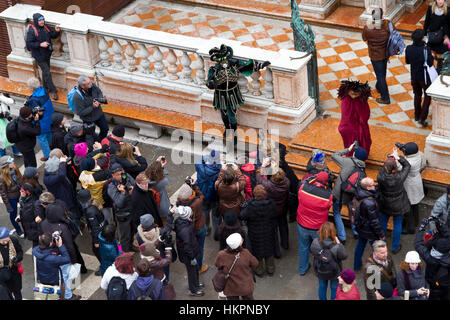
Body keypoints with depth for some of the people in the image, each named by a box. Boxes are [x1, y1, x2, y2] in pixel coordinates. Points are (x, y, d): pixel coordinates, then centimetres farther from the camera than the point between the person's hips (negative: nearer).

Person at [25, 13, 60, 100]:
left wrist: (57, 31, -10)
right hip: (39, 55, -7)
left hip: (47, 54, 7)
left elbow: (53, 36, 12)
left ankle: (46, 88, 34)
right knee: (47, 72, -6)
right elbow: (28, 44, -20)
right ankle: (53, 91, 1)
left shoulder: (45, 28, 2)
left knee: (46, 71, 18)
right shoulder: (31, 31, -18)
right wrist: (40, 44, -27)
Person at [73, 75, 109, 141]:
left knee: (105, 129, 23)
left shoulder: (92, 86, -20)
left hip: (99, 114, 6)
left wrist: (100, 99, -18)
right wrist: (93, 107, -35)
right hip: (89, 119, -6)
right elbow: (81, 113, -28)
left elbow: (99, 92, 3)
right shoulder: (77, 97, -36)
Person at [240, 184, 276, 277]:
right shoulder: (271, 204, -25)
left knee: (257, 252, 21)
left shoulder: (251, 207, -34)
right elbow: (272, 215, -6)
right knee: (268, 249, 26)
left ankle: (259, 271, 40)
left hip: (255, 234, -3)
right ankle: (270, 270, 43)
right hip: (268, 232, 3)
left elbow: (242, 216, -20)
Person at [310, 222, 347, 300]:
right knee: (334, 288, 27)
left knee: (322, 287, 30)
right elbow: (344, 256, -18)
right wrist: (339, 243, -16)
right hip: (334, 273, -2)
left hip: (320, 272, 3)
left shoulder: (315, 243, -30)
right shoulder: (336, 247, -38)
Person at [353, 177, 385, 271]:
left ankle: (357, 266, 46)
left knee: (360, 245, 28)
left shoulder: (359, 192, -12)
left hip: (361, 227, 9)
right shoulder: (369, 203, -36)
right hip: (370, 231, -9)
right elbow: (374, 221, -26)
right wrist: (381, 234, -13)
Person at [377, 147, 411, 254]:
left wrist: (391, 157, -5)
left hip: (384, 204, 1)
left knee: (383, 222, 24)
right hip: (398, 206, -1)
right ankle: (395, 247, 33)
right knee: (397, 225, 18)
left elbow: (383, 169, -5)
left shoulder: (381, 177, -28)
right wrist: (398, 157, -9)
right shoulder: (400, 177, -29)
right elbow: (407, 165, -11)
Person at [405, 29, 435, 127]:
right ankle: (422, 118, 7)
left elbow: (407, 61, 0)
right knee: (427, 96, 13)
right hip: (425, 77, -5)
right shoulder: (426, 49, -26)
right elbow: (430, 63, -19)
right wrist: (432, 57, -1)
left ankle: (417, 116, 36)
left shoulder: (409, 49, -12)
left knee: (417, 95, 24)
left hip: (414, 76, 5)